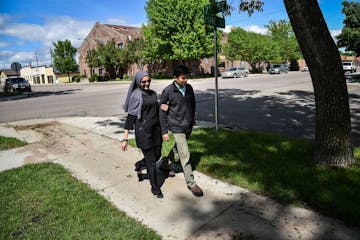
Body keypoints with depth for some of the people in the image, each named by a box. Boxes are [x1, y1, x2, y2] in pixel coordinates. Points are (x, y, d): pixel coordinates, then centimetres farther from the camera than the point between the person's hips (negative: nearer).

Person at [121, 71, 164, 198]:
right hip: (143, 131, -7)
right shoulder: (136, 96, -10)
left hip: (155, 129, 7)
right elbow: (130, 116, -13)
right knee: (151, 160, 2)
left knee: (157, 155, 17)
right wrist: (125, 138, -16)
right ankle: (154, 187, 20)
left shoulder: (153, 94, 10)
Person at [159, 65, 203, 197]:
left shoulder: (189, 88, 0)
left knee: (177, 149, 22)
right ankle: (191, 183, 8)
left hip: (188, 126, 6)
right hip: (176, 127, -5)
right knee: (185, 155, -5)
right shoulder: (168, 91, -14)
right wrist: (164, 131, -9)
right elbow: (162, 112, -9)